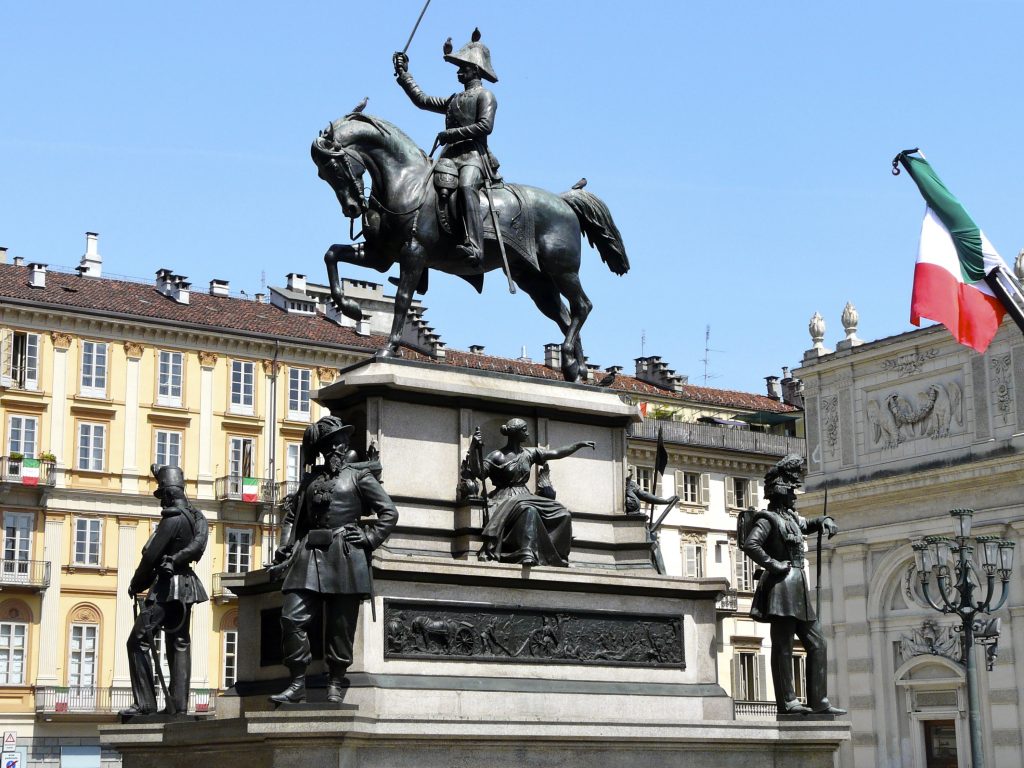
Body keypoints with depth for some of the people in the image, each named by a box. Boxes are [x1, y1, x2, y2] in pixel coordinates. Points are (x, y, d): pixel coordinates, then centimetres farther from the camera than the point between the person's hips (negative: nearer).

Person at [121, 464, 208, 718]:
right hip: (186, 585, 10)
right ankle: (178, 704, 6)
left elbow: (151, 555, -14)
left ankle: (145, 703, -13)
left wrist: (135, 584, -2)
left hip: (168, 587, -9)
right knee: (179, 645, 8)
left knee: (138, 641, -9)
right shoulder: (194, 516, 11)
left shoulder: (173, 518, -15)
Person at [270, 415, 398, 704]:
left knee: (340, 626, -1)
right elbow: (292, 515, 25)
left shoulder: (359, 475, 8)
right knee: (292, 618, -9)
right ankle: (297, 684, -2)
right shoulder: (311, 478, 20)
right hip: (309, 554, 4)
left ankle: (335, 687, 7)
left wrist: (369, 538, -6)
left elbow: (389, 512, 4)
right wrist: (285, 546, 11)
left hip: (344, 557, -4)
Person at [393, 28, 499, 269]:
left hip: (473, 156, -9)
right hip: (449, 158, 9)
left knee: (465, 187, -37)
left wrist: (450, 133, -12)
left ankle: (475, 247, -55)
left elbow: (485, 126, -10)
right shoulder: (454, 100, 30)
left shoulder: (485, 96, 7)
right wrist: (404, 74, 32)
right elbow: (422, 100, 34)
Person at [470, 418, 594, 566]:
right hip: (506, 499, -7)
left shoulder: (529, 454, 14)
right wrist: (476, 449, -24)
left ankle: (557, 558, -2)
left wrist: (579, 444, 14)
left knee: (562, 514, -6)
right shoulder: (497, 456, -2)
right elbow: (480, 473, -15)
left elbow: (556, 453, 17)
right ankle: (527, 554, -47)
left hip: (525, 497, 7)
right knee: (528, 510, -39)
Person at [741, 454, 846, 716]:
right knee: (783, 646, -8)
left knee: (817, 644, 8)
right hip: (782, 587, -10)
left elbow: (808, 525, 40)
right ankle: (787, 702, -7)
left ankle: (818, 702, 10)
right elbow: (750, 544, -23)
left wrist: (825, 521, 19)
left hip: (798, 588, 10)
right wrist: (772, 564, -19)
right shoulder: (768, 519, -8)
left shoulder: (790, 517, 20)